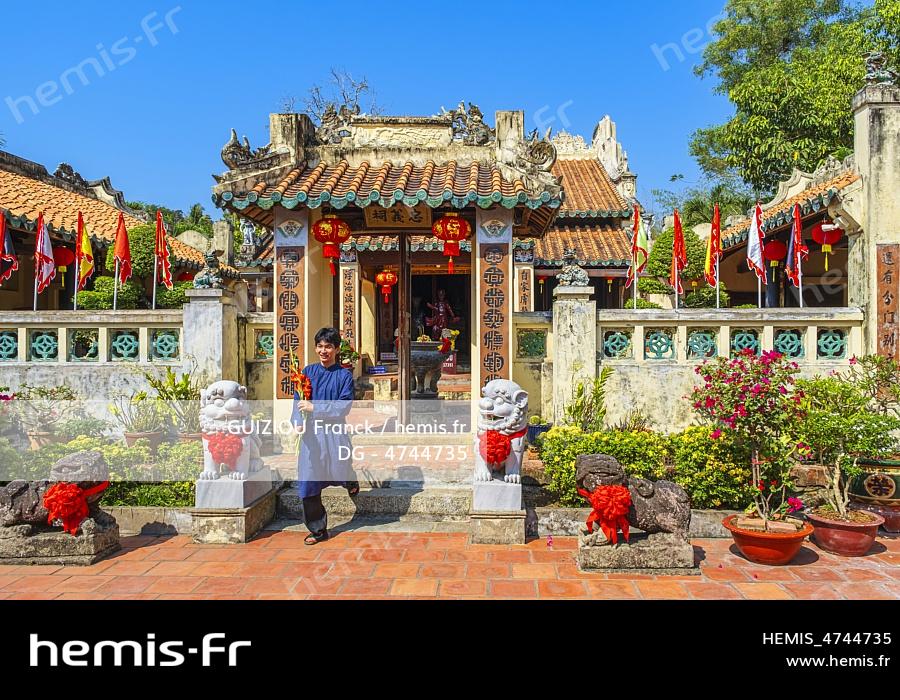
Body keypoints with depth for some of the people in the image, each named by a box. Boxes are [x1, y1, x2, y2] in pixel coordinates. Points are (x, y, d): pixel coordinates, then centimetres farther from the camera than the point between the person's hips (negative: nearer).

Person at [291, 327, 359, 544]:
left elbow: (344, 406, -10)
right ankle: (318, 530, 16)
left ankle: (350, 480, 42)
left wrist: (314, 408, -18)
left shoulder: (344, 375, -1)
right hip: (310, 433, 2)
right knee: (308, 483, 1)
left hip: (334, 432, -2)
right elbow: (298, 401, 3)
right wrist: (298, 421, -16)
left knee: (339, 474, 2)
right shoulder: (308, 372, 8)